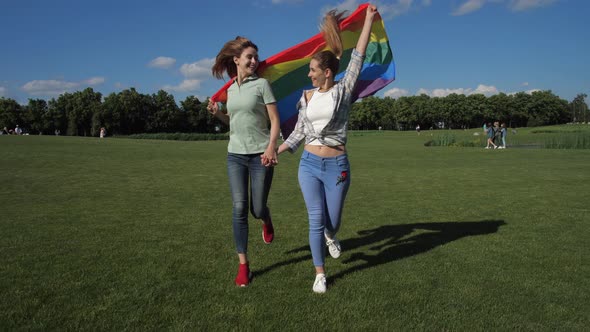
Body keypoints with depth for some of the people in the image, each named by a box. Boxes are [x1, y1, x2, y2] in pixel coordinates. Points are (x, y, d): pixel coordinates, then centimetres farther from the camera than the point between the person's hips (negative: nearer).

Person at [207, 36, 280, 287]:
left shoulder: (261, 84, -3)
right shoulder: (230, 89, 11)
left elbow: (275, 120, -6)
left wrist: (271, 147, -20)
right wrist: (217, 113, 2)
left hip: (260, 155, -4)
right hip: (235, 155, 4)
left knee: (257, 209, 1)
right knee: (239, 209, -1)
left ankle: (266, 222, 41)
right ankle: (243, 265, 9)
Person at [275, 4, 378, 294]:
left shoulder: (343, 90, -3)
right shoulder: (307, 97, 6)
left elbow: (358, 56, -5)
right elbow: (299, 132, 11)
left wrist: (369, 18, -4)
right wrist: (275, 151, 5)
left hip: (337, 166, -2)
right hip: (309, 164, 2)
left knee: (332, 221, 8)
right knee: (315, 221, 3)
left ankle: (330, 236, 47)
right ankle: (320, 273, 19)